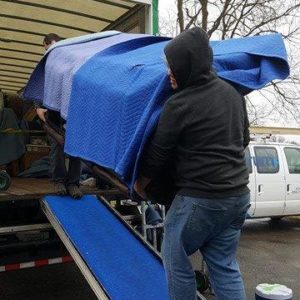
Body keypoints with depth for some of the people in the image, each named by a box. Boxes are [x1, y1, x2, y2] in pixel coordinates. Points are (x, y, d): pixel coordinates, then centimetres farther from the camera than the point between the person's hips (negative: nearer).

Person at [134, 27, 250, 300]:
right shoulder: (233, 92, 5)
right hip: (239, 195, 8)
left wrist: (140, 183, 10)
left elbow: (158, 153, -7)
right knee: (225, 265, 17)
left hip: (200, 199, -7)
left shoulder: (179, 105, -17)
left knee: (175, 258, 12)